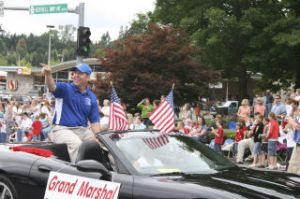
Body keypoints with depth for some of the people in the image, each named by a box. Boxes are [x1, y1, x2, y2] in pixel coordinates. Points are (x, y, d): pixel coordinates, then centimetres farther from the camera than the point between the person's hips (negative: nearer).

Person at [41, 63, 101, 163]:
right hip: (62, 129, -5)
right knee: (76, 143, -34)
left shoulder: (91, 97, 10)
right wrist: (48, 74, -46)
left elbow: (94, 121, 7)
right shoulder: (65, 88, -1)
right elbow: (52, 87, -24)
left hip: (83, 130, 5)